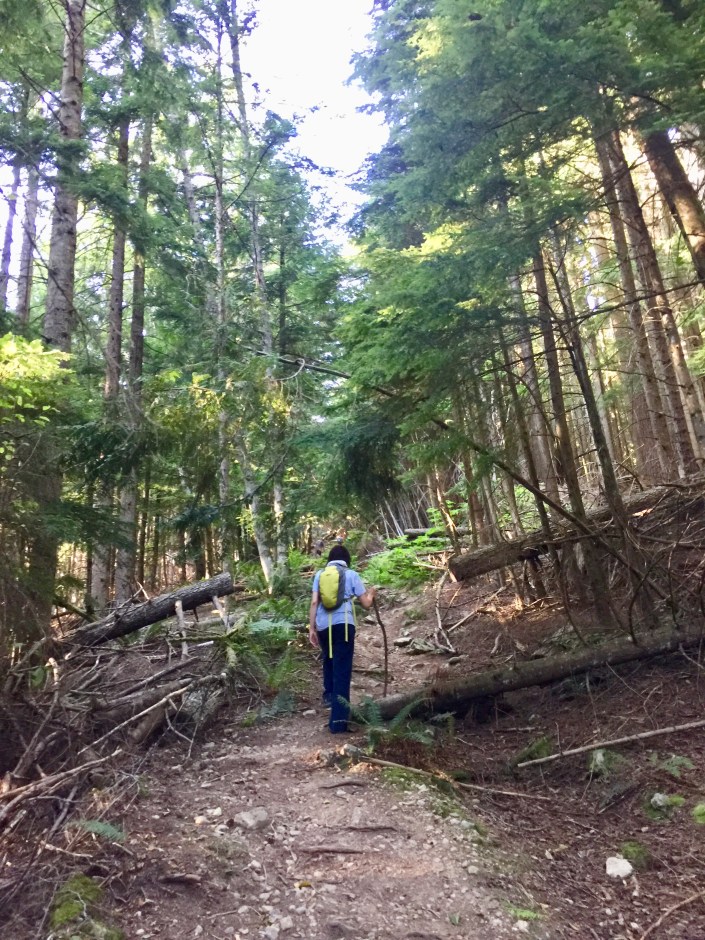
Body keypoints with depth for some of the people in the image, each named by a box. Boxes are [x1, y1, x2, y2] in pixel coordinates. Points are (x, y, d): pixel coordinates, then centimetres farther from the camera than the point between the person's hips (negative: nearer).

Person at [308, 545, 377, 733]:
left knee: (328, 661, 30)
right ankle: (338, 721, -2)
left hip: (323, 625, 3)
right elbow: (366, 604, 9)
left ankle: (328, 695, 33)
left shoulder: (320, 574, 12)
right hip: (343, 624, -3)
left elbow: (314, 602, 4)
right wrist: (371, 593, 30)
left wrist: (311, 628, 8)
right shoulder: (351, 574, 7)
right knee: (342, 669, -2)